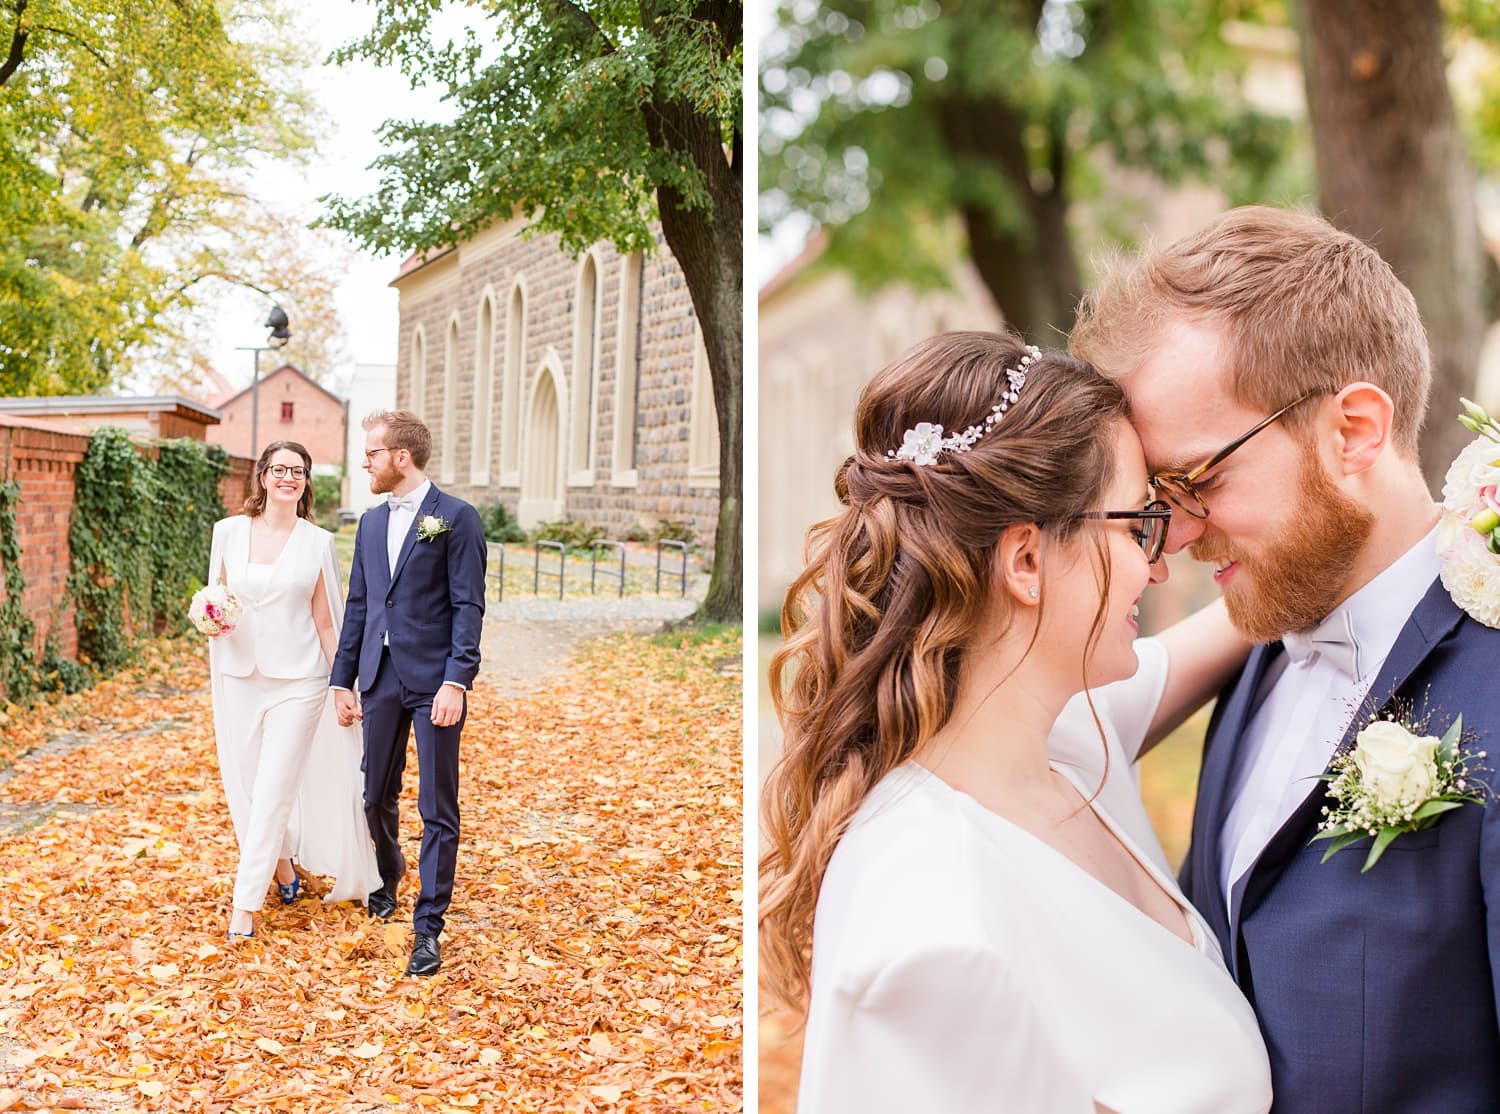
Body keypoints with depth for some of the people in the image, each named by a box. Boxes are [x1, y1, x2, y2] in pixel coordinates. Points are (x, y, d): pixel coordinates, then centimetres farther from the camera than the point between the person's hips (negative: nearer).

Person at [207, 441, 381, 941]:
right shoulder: (228, 531, 3)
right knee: (243, 786, 9)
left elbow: (325, 621, 4)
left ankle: (245, 903, -2)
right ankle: (282, 863, 34)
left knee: (274, 790, -7)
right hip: (239, 675, 3)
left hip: (297, 680, -3)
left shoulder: (318, 542, -1)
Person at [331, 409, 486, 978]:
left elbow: (468, 606, -10)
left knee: (437, 809, -1)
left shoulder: (456, 518, -6)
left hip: (433, 681, -6)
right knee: (376, 797, 15)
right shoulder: (371, 522, 13)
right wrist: (343, 679, 12)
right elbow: (358, 606, 16)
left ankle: (428, 926, 6)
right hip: (380, 679, 6)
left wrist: (457, 681, -18)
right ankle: (386, 881, 41)